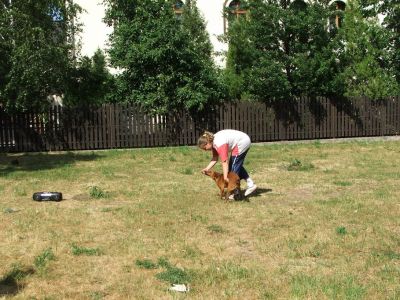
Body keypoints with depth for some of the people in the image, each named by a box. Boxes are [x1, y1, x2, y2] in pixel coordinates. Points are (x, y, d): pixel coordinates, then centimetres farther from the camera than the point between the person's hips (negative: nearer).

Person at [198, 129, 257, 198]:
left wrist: (225, 177, -36)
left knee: (234, 166, -9)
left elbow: (225, 162, -34)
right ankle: (251, 185, 24)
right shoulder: (213, 142, -1)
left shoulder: (220, 145, -30)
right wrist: (207, 168, -10)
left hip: (243, 143, -10)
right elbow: (215, 158, 1)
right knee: (237, 165, 18)